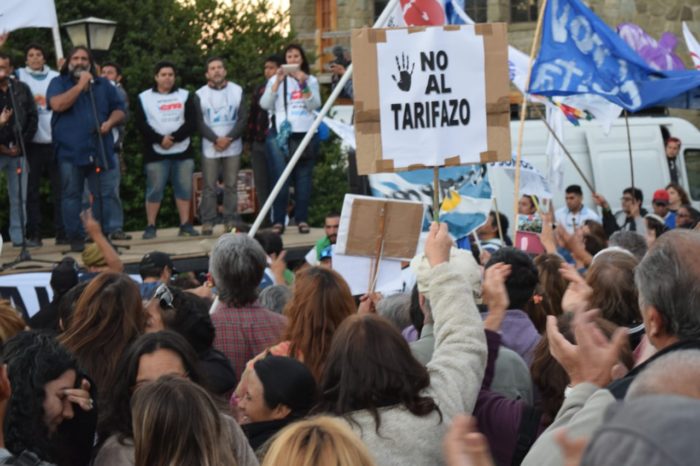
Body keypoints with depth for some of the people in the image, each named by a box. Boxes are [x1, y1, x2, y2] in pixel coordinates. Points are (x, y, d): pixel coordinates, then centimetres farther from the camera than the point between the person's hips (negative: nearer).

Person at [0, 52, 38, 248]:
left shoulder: (22, 89, 5)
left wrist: (22, 144, -2)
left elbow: (32, 117, 7)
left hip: (18, 151, 3)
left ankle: (19, 236, 14)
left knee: (19, 197, 7)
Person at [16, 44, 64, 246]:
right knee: (32, 189, 1)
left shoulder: (55, 77, 12)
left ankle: (62, 232, 4)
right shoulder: (20, 75, 9)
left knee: (59, 187, 0)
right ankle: (34, 233, 5)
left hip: (55, 140, 1)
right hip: (31, 141, -1)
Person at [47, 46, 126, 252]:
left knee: (103, 194, 1)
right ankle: (75, 237, 5)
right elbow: (57, 105, -13)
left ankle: (103, 235, 9)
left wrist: (110, 122, -5)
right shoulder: (58, 83, 6)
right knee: (71, 195, -1)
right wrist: (80, 85, -11)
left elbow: (119, 109, 16)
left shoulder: (103, 84, 17)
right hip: (70, 150, -3)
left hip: (100, 149, 3)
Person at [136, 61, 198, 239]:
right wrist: (160, 139, -17)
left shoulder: (185, 96, 9)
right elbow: (142, 124, -4)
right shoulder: (144, 98, 5)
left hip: (182, 151, 2)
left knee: (184, 189, 2)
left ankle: (185, 225, 8)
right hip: (156, 152, -2)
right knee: (154, 189, -2)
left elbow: (191, 123, -1)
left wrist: (173, 138, -14)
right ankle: (150, 227, 3)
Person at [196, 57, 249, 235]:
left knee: (231, 185, 2)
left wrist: (229, 138, -11)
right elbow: (199, 122, -2)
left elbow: (243, 118, 2)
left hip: (233, 147, 1)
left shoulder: (237, 91, 7)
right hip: (209, 148, -1)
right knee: (209, 187, -2)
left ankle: (231, 220, 6)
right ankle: (207, 222, 1)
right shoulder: (200, 94, 3)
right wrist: (216, 139, -13)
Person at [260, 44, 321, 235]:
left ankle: (302, 219, 3)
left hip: (305, 134, 1)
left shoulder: (311, 80, 15)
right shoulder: (276, 79, 12)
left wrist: (303, 84, -12)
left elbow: (315, 105, 0)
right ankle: (278, 221, -7)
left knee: (303, 177, -1)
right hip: (280, 134, -1)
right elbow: (264, 104, 0)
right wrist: (277, 82, -11)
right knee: (280, 178, -8)